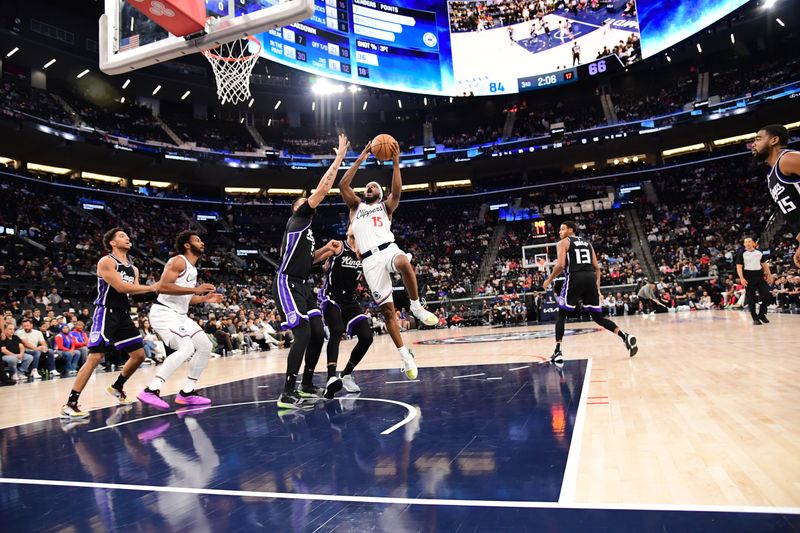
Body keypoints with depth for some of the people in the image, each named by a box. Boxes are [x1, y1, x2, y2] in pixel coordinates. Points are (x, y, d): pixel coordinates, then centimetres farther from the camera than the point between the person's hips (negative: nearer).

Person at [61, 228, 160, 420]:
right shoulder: (106, 262, -7)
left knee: (139, 355, 9)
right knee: (95, 357, -14)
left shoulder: (133, 269, 17)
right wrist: (151, 288, -16)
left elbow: (135, 291, 9)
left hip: (123, 314, 8)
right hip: (106, 313, -8)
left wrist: (157, 288, -7)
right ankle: (70, 404, -8)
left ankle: (116, 387, 30)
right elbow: (120, 287, -18)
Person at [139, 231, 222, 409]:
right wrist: (195, 289, -25)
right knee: (186, 349, -25)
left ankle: (186, 393, 12)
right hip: (164, 313, -10)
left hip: (180, 315, 10)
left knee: (205, 346, 6)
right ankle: (151, 391, -21)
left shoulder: (192, 268, 18)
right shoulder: (178, 261, -11)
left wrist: (204, 298, 12)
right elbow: (162, 287, -24)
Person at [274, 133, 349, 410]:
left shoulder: (307, 228, 21)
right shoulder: (298, 218, -4)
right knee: (303, 335, -17)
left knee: (318, 334, 7)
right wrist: (339, 157, -7)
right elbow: (323, 188, -12)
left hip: (303, 286, 9)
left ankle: (307, 386, 20)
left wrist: (326, 250, 14)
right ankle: (287, 394, -11)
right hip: (288, 285, -9)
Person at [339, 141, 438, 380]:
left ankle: (416, 307, -18)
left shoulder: (386, 206, 21)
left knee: (404, 263, -40)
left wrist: (395, 163, -9)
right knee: (386, 309, -3)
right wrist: (360, 160, 7)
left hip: (388, 249, -2)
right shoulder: (356, 207, 25)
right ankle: (405, 355, 7)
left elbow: (397, 190, -1)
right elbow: (342, 186, 9)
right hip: (369, 260, 2)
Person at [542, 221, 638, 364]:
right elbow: (597, 267, 18)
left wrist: (549, 280, 5)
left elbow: (560, 265, -8)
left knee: (561, 315, 6)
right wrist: (597, 286, 21)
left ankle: (558, 352, -1)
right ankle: (626, 337, -2)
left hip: (575, 278, -5)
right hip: (591, 278, 5)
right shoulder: (587, 243, 25)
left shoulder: (563, 243, 7)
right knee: (598, 316, 14)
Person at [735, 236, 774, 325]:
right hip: (749, 278, -4)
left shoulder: (759, 252, 9)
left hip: (760, 276, 4)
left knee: (767, 295, -4)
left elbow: (764, 264, 17)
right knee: (751, 299, -1)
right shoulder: (742, 254, -3)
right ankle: (755, 318, 7)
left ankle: (761, 314, 14)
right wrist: (742, 278, -19)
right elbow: (739, 267, -8)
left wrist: (769, 275, 11)